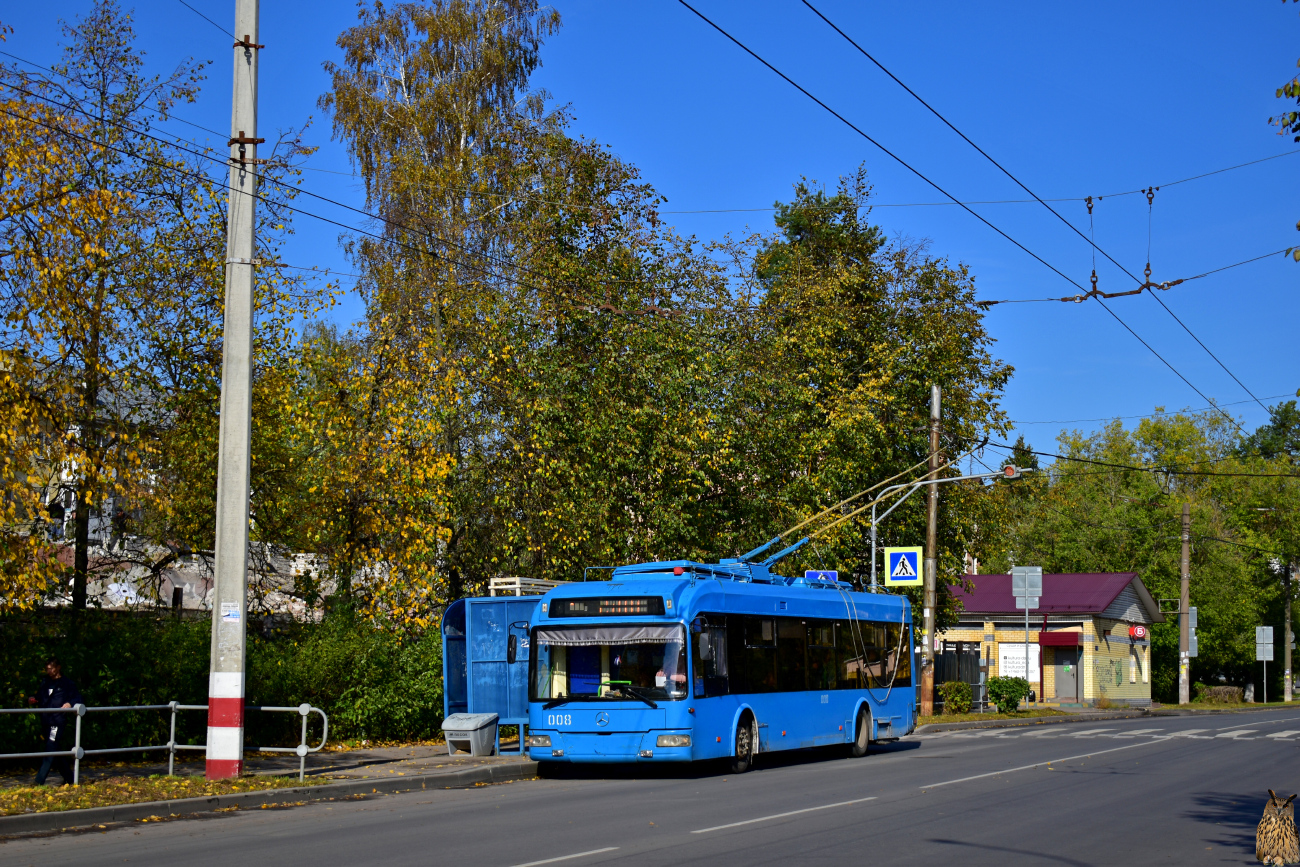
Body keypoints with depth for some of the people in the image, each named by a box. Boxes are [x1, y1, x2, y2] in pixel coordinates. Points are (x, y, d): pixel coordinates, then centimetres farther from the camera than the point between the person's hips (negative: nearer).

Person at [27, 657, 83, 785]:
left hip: (58, 721, -7)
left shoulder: (67, 683, -2)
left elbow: (78, 698, -5)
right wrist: (34, 699, 4)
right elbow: (41, 697, 25)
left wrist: (70, 704, -25)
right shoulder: (45, 682, 16)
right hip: (46, 721, 7)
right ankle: (69, 779, 24)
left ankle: (39, 782, -17)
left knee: (50, 751, -12)